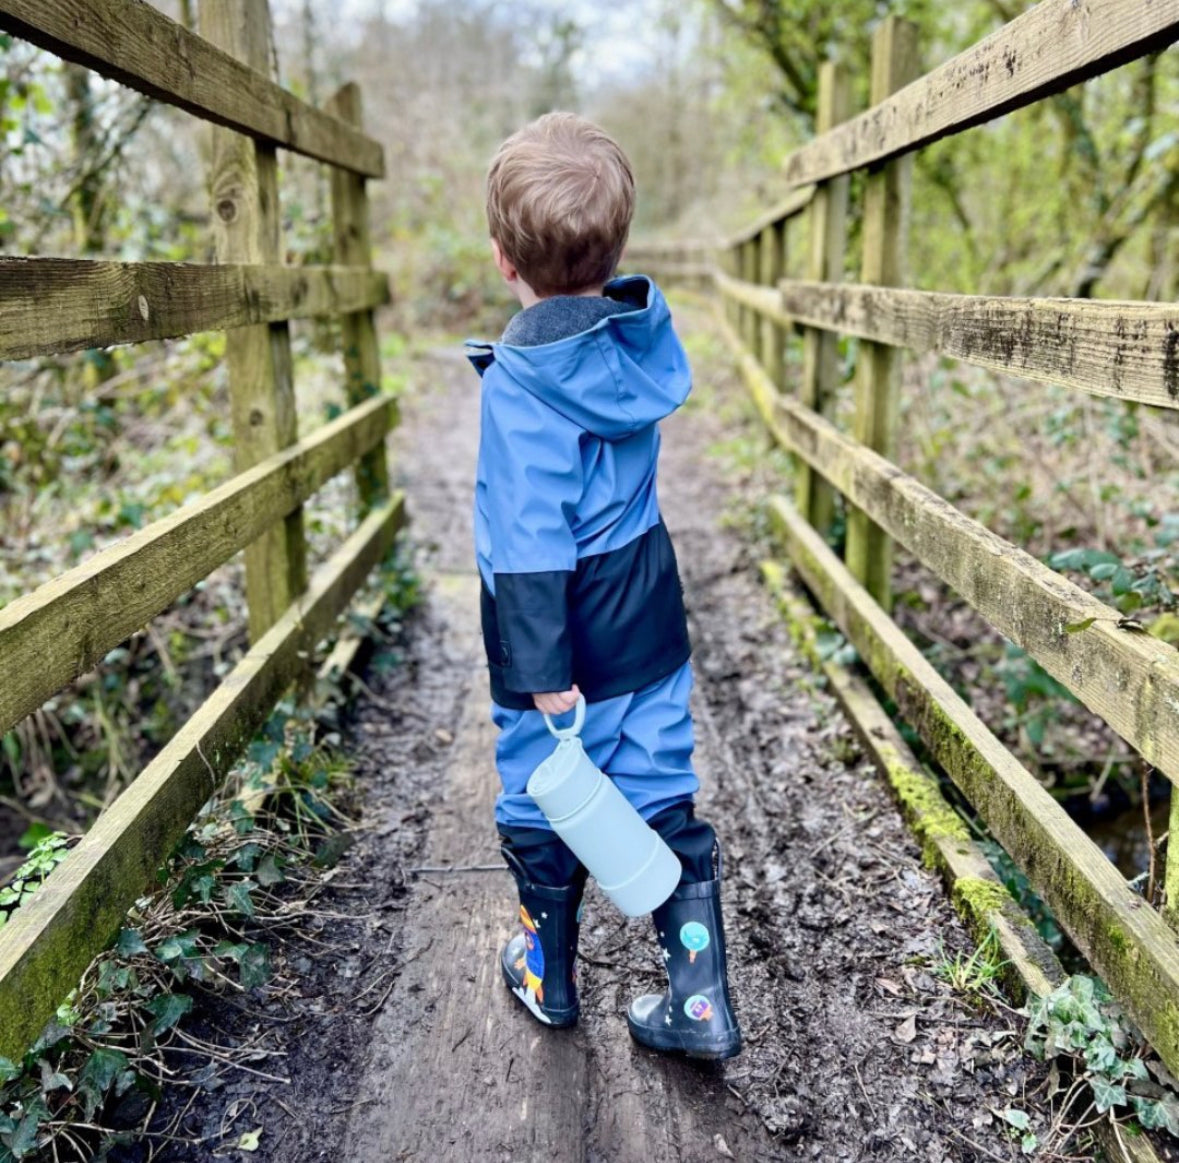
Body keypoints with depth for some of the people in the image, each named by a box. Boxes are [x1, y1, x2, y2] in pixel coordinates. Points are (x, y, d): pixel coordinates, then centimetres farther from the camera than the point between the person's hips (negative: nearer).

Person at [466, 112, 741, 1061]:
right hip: (649, 617, 6)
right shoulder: (647, 334, -4)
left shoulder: (520, 383, -23)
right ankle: (702, 1000, 20)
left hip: (560, 636, -6)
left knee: (541, 797, 15)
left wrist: (544, 678, -22)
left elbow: (530, 542, -25)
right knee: (662, 793, 14)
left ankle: (550, 976, 37)